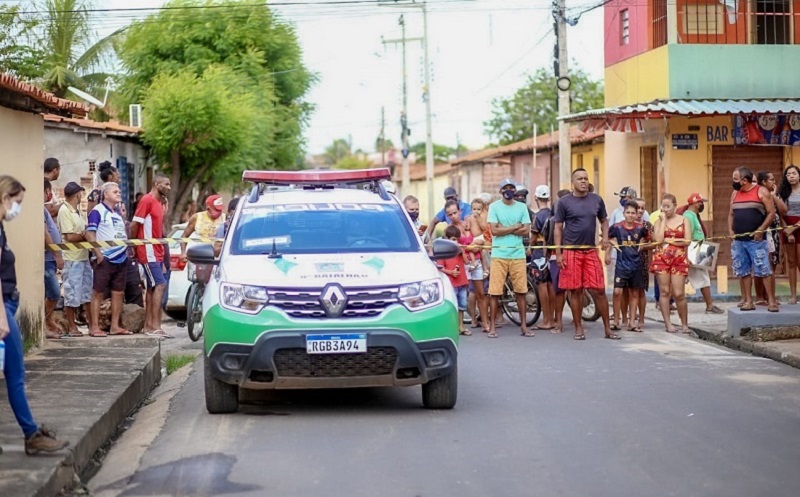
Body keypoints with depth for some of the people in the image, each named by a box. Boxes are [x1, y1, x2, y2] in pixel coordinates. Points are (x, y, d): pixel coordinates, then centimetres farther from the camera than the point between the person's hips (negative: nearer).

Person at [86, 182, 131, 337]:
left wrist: (128, 248, 11)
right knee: (98, 293, -3)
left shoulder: (118, 212, 18)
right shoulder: (97, 211, -6)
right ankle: (95, 327, -2)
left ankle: (115, 326, 14)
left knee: (118, 293, 8)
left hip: (121, 259, 8)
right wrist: (99, 254, -19)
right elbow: (90, 234, -13)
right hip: (105, 259, -8)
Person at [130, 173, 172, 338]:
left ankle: (148, 325, 14)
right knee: (160, 284, -14)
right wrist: (133, 246, -4)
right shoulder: (147, 200, -11)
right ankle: (155, 326, -16)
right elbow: (134, 225, -12)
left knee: (152, 288, 10)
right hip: (148, 252, -9)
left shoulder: (159, 203, 17)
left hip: (157, 252, 9)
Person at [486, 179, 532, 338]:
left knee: (521, 291, 3)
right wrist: (515, 227, -4)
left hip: (518, 254, 2)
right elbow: (494, 230, -7)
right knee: (495, 292, -2)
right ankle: (492, 326, 5)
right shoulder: (494, 207, 2)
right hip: (499, 254, -2)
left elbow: (526, 231, -1)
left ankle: (524, 325, 11)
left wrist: (504, 229, -7)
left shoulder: (522, 207, 8)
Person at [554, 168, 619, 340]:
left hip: (591, 251, 2)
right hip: (571, 252, -2)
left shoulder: (596, 200, 7)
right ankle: (578, 329, 13)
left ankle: (607, 328, 8)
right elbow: (558, 228, 0)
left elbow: (604, 221, 18)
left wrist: (605, 238, -1)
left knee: (599, 290, 0)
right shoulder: (565, 202, -1)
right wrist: (558, 253, -6)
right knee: (575, 291, 3)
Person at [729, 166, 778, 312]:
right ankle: (748, 301, 10)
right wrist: (731, 230, 3)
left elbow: (771, 213, -6)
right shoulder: (734, 193, 14)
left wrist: (761, 230, -15)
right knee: (743, 272, 6)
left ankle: (772, 301, -5)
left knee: (764, 270, -8)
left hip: (756, 240, -6)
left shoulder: (761, 192, -4)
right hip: (738, 241, 6)